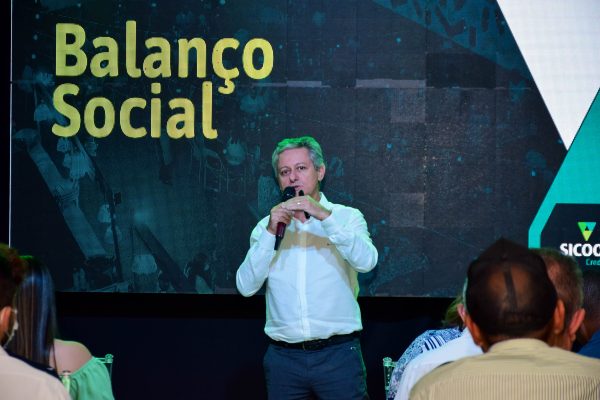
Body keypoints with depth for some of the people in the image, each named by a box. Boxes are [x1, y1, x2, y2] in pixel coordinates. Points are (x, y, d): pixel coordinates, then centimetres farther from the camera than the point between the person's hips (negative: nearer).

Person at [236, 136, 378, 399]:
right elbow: (246, 286, 0)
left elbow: (366, 261, -13)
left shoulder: (347, 217, 6)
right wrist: (270, 232, -9)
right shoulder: (267, 227, 11)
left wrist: (324, 216, -18)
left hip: (338, 355, -2)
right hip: (283, 356, 2)